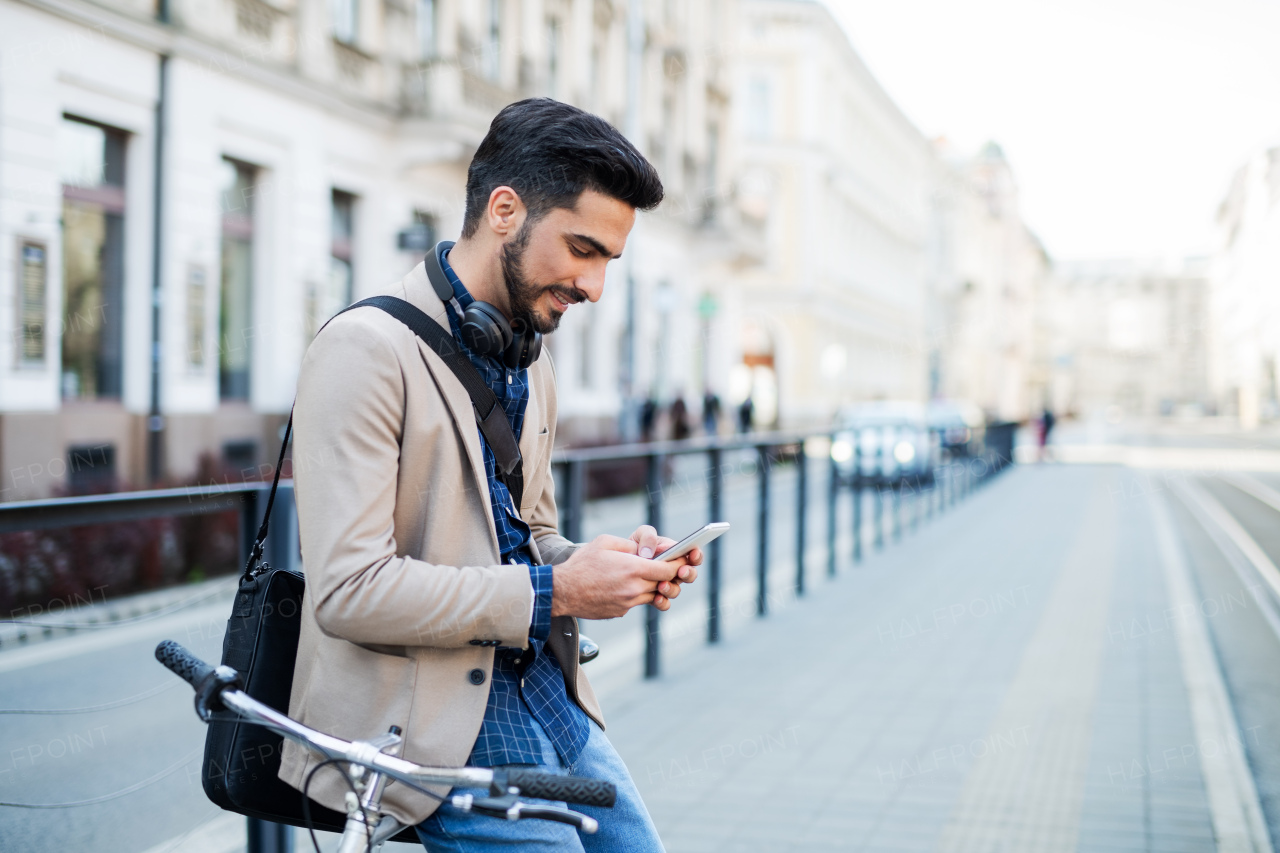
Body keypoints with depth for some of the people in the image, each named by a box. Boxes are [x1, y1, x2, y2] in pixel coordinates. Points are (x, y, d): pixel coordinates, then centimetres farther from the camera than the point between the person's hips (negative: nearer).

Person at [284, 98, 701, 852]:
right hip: (428, 716, -8)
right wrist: (552, 591, -18)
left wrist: (616, 565, 2)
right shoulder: (368, 350, -14)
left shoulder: (532, 370, 14)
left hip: (541, 688, 8)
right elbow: (349, 590, -21)